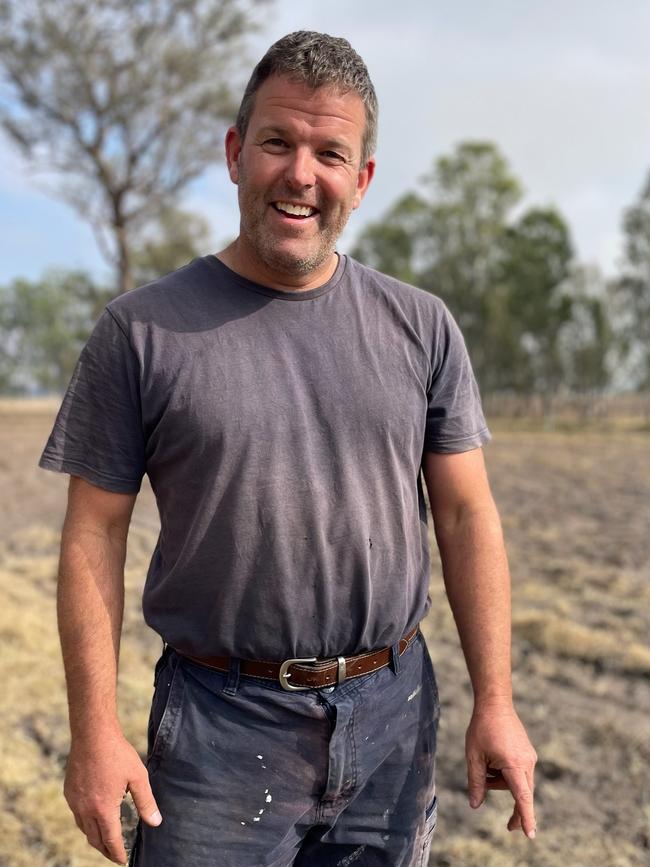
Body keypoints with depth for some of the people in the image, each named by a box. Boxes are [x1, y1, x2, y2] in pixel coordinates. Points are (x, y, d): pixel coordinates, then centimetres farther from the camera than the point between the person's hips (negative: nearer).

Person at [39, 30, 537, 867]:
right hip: (222, 730, -2)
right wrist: (95, 732, -8)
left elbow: (466, 515, 2)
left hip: (393, 713, 3)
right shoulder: (141, 331, -6)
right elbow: (95, 536, -5)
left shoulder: (421, 327, 1)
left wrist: (495, 703, 0)